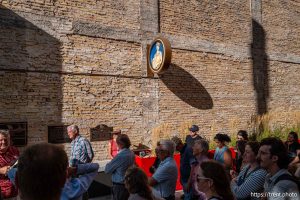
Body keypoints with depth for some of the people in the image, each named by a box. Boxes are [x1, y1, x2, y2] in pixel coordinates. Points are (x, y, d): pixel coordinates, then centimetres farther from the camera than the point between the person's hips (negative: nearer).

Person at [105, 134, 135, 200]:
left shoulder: (120, 156, -25)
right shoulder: (132, 154, 0)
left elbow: (107, 170, -15)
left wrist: (109, 164, 4)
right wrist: (113, 162, 3)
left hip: (120, 186, -7)